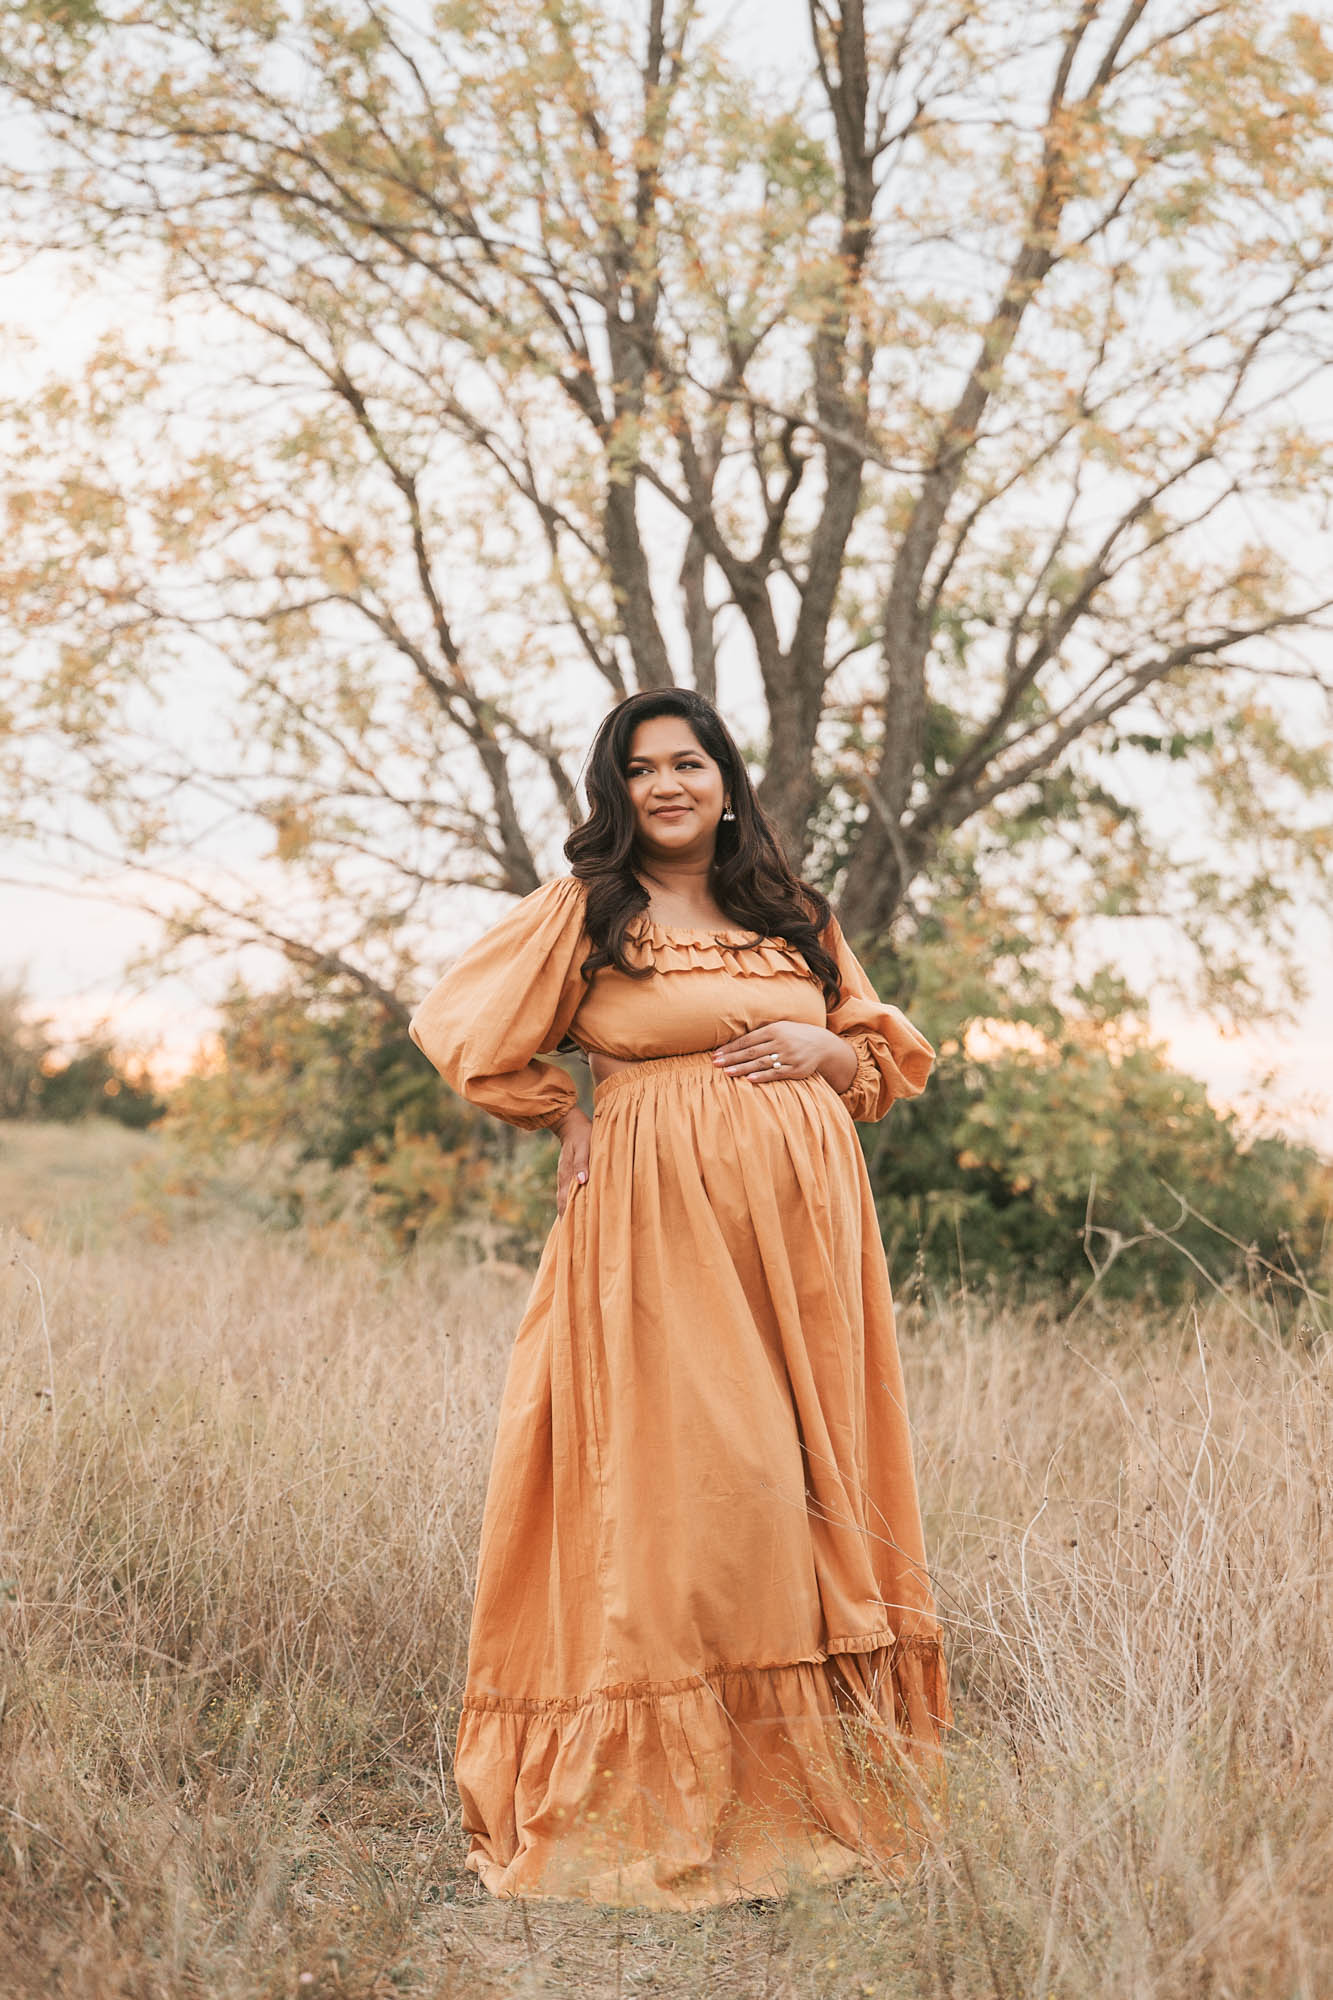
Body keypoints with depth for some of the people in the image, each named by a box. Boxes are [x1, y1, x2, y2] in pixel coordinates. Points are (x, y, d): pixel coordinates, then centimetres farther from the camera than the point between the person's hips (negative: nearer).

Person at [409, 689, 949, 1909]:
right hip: (659, 1226, -4)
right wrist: (568, 1118, 3)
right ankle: (670, 1802, -3)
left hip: (800, 1222, 4)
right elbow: (462, 1029, 6)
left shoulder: (796, 921, 16)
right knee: (679, 1477, -10)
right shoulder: (583, 913, 4)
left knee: (808, 1475, 2)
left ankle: (810, 1786, 10)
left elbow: (891, 1061, 20)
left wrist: (826, 1049, -1)